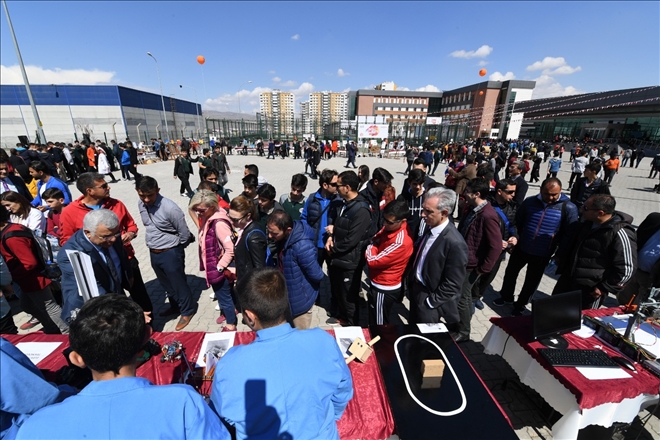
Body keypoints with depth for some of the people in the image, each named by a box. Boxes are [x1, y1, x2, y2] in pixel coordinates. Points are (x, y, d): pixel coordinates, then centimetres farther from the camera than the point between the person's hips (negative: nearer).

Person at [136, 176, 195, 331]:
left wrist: (175, 250, 0)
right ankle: (175, 306, 45)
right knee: (166, 283, 23)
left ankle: (187, 310, 30)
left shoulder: (170, 208, -25)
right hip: (153, 253, 7)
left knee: (178, 283, 9)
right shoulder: (141, 205, -3)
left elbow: (184, 234, -16)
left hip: (170, 253, -7)